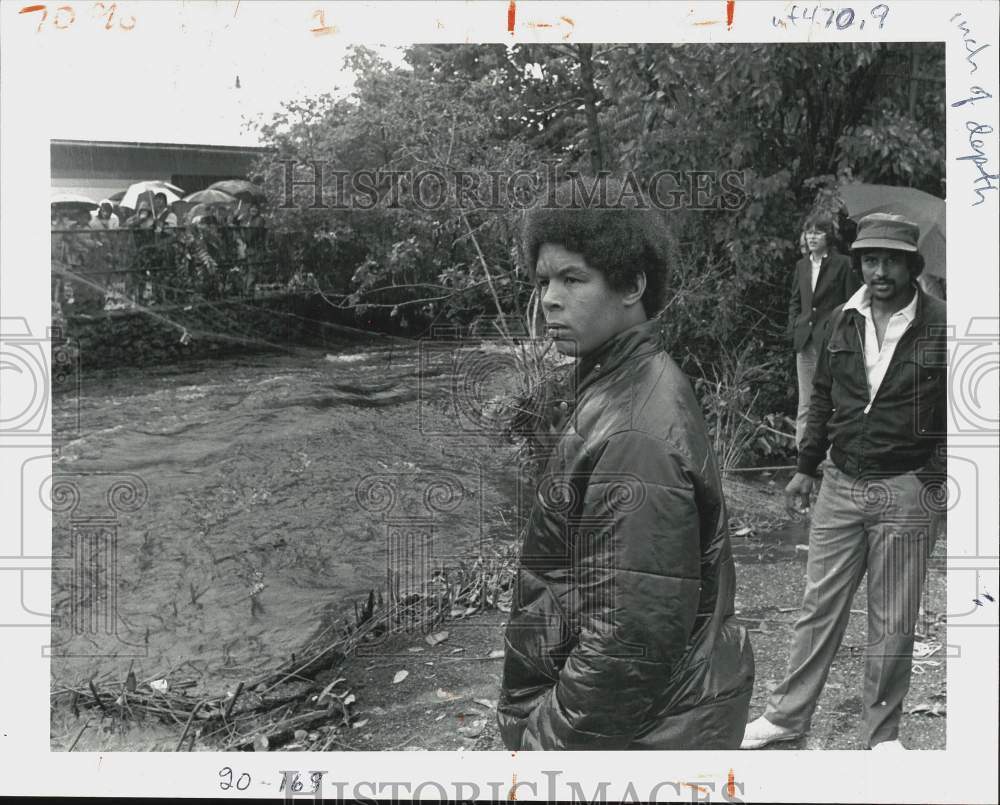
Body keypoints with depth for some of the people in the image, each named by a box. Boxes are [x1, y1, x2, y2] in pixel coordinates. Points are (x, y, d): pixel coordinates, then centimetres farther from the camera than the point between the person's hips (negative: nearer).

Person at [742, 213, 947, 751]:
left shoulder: (938, 326, -9)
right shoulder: (843, 322, 5)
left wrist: (938, 478, -14)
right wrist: (806, 467, 16)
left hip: (907, 492, -3)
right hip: (840, 486, 4)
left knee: (893, 624, 8)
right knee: (819, 607, 12)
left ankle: (883, 733, 26)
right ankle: (787, 715, 26)